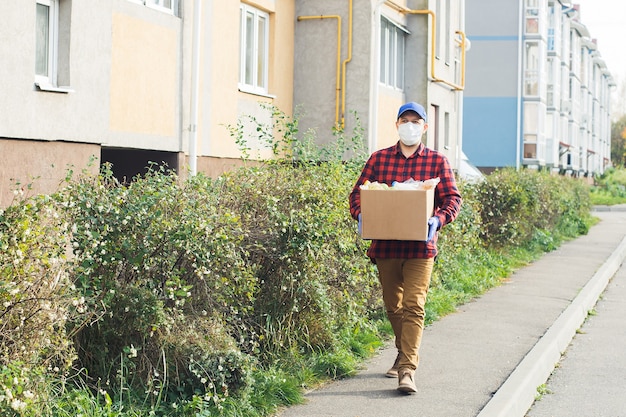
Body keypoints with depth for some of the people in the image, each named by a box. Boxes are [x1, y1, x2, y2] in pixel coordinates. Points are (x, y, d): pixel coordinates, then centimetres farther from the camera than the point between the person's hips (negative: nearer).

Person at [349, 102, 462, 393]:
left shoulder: (437, 161, 5)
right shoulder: (379, 158, 9)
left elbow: (453, 198, 1)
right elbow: (358, 191, 8)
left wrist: (439, 220, -19)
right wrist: (359, 214, -13)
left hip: (420, 247, -3)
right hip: (385, 246, 3)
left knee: (413, 306, -12)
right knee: (393, 305, 15)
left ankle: (407, 369, -15)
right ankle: (405, 353, 37)